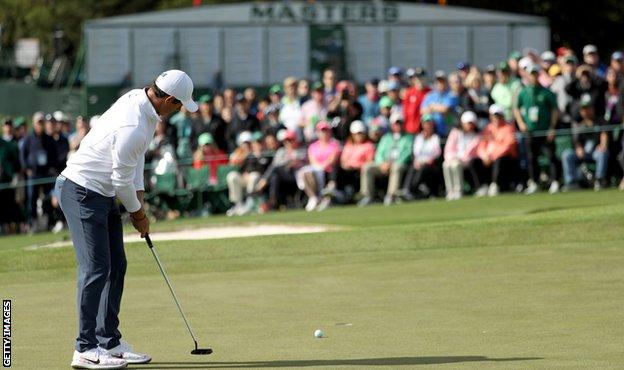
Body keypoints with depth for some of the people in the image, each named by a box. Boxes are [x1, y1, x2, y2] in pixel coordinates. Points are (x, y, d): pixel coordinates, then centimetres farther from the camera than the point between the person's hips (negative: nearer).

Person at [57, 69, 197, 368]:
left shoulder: (138, 98, 2)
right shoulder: (133, 128, -29)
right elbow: (122, 179, -18)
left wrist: (139, 194, 10)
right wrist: (137, 212, -2)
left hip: (102, 194, 10)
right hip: (82, 192, -10)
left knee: (116, 266, 11)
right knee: (96, 268, -12)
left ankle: (109, 342, 16)